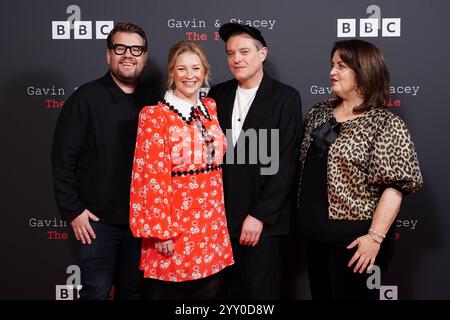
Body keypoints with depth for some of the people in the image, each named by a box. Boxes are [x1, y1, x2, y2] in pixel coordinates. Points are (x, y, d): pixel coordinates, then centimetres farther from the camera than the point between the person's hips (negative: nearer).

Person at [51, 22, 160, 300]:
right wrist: (73, 210, -9)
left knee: (134, 290, 15)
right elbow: (63, 158, -7)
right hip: (97, 220, -3)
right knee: (96, 291, 6)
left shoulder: (153, 101, 5)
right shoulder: (86, 98, -6)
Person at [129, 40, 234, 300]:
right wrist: (160, 231, -13)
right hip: (174, 224, -5)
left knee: (210, 292, 13)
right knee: (169, 293, 7)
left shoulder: (211, 108, 8)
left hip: (212, 224, 5)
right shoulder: (154, 115, -9)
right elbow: (153, 176, -12)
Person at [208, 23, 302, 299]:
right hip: (221, 215, 4)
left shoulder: (286, 97, -5)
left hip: (263, 219, -4)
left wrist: (259, 215, -13)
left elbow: (285, 162, -10)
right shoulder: (217, 95, 8)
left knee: (261, 290, 5)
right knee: (229, 290, 13)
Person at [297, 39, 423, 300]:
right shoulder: (319, 112, 7)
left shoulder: (386, 124, -11)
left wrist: (375, 237, -23)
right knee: (320, 294, 18)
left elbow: (395, 186, -17)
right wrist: (305, 216, 12)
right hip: (316, 234, 6)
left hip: (355, 240, -6)